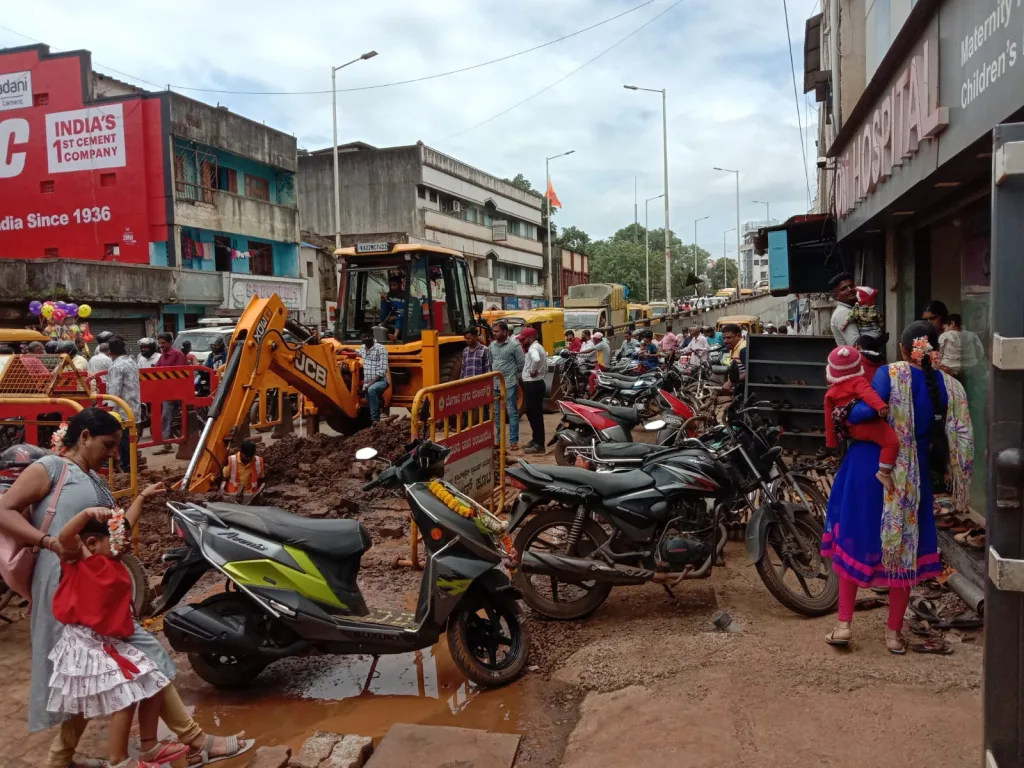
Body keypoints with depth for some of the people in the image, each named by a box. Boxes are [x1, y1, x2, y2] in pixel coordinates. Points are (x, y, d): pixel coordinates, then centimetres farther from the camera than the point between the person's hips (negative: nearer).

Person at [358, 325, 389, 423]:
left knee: (371, 390, -36)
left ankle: (375, 420, -37)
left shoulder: (380, 348, -11)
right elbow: (358, 352, 42)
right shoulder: (363, 348, 12)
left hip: (380, 381, -9)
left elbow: (382, 371, -18)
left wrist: (370, 384, -22)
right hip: (368, 384, 9)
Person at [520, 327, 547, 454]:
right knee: (532, 413, 17)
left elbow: (536, 359, -40)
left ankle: (539, 444, -3)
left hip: (533, 385, -11)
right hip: (535, 384, 11)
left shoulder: (533, 348, -18)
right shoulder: (537, 347, 16)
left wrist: (533, 371, -24)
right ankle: (536, 439, 27)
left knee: (535, 414, -6)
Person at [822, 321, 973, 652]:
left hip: (868, 469, -2)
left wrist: (845, 418, -7)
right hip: (912, 475, 3)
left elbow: (867, 410, -25)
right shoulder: (949, 387, 0)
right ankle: (894, 632, 21)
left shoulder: (890, 374, -11)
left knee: (853, 541, 10)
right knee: (903, 548, 13)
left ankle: (844, 624, 11)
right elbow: (957, 441, 3)